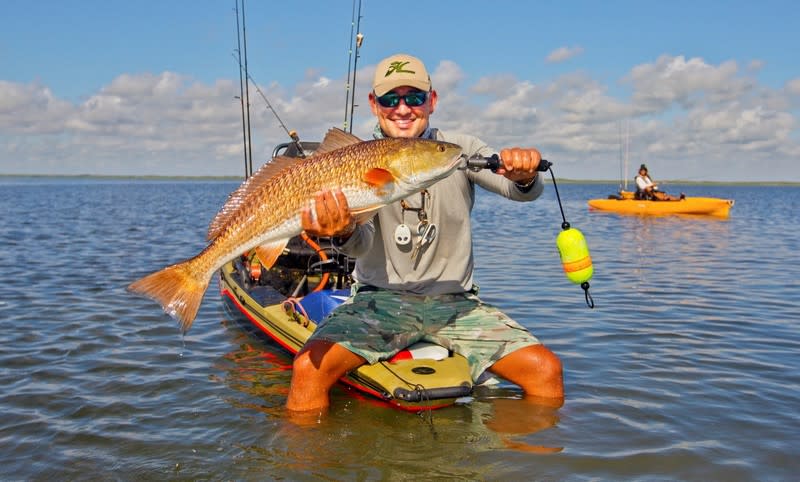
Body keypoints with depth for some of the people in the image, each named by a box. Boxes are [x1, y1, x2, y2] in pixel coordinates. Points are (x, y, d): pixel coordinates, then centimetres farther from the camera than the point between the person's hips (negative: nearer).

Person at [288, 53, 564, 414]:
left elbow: (525, 191, -10)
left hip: (454, 301, 1)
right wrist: (344, 233, -38)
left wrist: (524, 176, -35)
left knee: (546, 370, -15)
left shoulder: (460, 149, 3)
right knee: (308, 368, -26)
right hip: (379, 300, -1)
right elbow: (362, 246, -14)